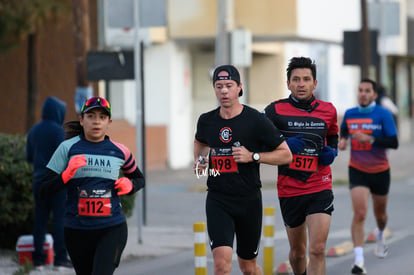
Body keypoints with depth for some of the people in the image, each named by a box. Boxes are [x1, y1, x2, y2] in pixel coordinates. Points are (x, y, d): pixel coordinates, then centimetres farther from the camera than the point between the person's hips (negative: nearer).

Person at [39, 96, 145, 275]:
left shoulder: (119, 151, 5)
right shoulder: (68, 148, 1)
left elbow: (139, 178, 24)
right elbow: (44, 190, -2)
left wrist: (129, 185, 0)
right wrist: (67, 174, -20)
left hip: (112, 228, -1)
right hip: (77, 231, 1)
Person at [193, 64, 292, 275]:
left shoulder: (256, 120, -7)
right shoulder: (206, 121, 4)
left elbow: (286, 155, -3)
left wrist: (252, 156, -15)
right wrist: (199, 159, 8)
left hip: (249, 201, -1)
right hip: (217, 200, 1)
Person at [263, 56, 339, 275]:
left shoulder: (328, 111, 5)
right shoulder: (276, 110, -3)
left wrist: (331, 152, 2)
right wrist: (284, 145, -17)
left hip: (320, 189, 0)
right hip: (289, 190, 0)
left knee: (317, 250, -14)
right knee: (297, 252, 13)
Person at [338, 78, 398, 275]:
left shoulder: (383, 115, -10)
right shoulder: (349, 114, -1)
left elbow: (393, 143, -16)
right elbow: (344, 132, 20)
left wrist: (370, 139, -27)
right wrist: (342, 140, -2)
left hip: (380, 171, 0)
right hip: (357, 170, 0)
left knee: (380, 213, 19)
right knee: (360, 214, -18)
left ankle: (380, 235, 55)